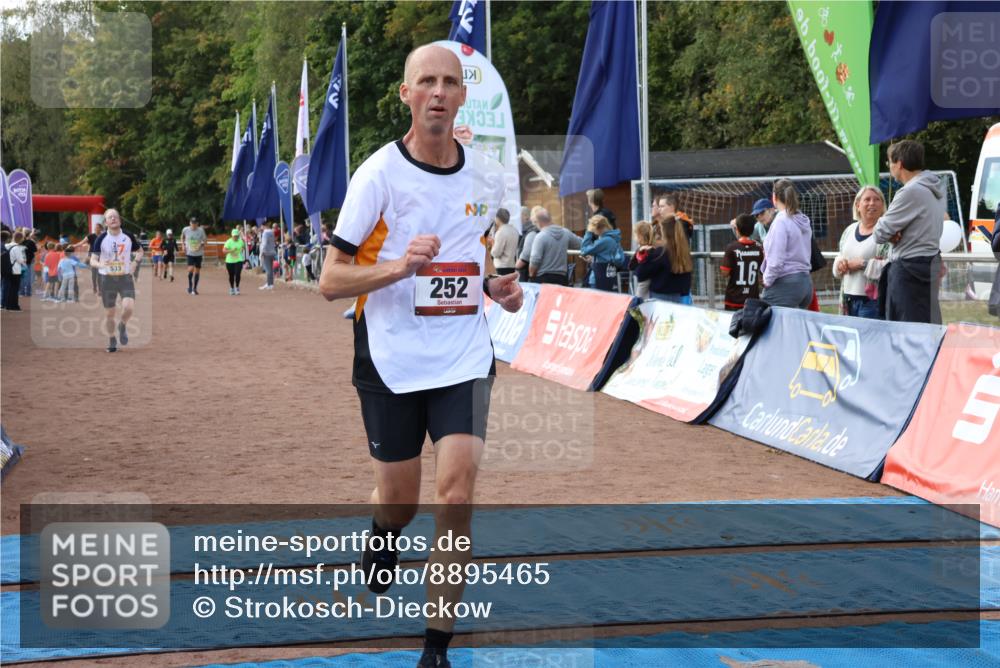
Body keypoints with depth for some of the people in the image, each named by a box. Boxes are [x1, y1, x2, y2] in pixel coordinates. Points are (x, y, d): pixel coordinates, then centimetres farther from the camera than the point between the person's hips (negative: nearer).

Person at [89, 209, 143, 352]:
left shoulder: (128, 236, -1)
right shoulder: (101, 239, -6)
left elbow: (140, 251, 15)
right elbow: (92, 260, -8)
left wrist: (135, 261, -5)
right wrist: (100, 264, -31)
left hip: (125, 277, 0)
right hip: (107, 279, 0)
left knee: (128, 307, -20)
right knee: (109, 313, 5)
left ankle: (123, 326, 13)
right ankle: (111, 341, 25)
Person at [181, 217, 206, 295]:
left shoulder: (201, 230, -7)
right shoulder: (186, 230, -5)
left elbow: (205, 239, 3)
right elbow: (182, 236, 16)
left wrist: (202, 245, -15)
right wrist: (183, 245, 5)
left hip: (198, 254, 1)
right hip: (189, 253, -1)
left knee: (197, 270, 5)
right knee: (190, 269, -16)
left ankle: (195, 288, 18)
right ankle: (190, 286, 5)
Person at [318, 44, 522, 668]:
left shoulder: (488, 176, 3)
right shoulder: (378, 173, -10)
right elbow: (330, 279, -10)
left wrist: (495, 286, 1)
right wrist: (399, 266, -27)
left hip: (464, 356, 2)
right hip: (392, 359, -2)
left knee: (456, 493, -12)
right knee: (399, 499, 10)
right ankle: (382, 536, 50)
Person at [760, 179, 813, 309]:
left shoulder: (781, 221, -13)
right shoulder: (804, 221, 11)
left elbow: (776, 260, -17)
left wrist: (767, 281, -3)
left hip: (785, 284, -8)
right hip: (806, 282, 8)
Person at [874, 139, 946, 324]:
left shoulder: (911, 192, -18)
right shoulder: (936, 187, 11)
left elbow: (880, 233, -14)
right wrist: (895, 231, 0)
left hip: (909, 269, -9)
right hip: (929, 264, 9)